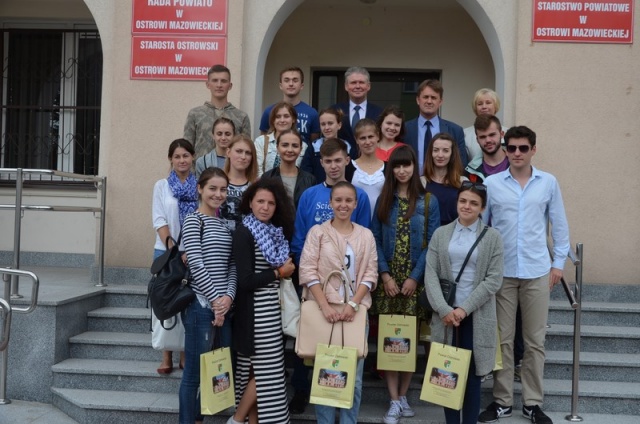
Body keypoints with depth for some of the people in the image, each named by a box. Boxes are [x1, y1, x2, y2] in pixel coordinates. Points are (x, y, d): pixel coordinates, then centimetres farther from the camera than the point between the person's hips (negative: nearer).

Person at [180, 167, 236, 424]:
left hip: (224, 306, 7)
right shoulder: (193, 220, -4)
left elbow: (232, 265, 9)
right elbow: (196, 265, -12)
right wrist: (215, 299, -13)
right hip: (201, 305, -7)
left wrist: (229, 296, -7)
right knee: (194, 372, 0)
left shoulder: (225, 224, 15)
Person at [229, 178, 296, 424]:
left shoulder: (275, 231, 11)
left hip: (271, 307, 7)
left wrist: (286, 271, -4)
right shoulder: (244, 233, -12)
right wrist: (279, 272, -9)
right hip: (255, 309, -7)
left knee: (260, 369, 10)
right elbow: (245, 280, -19)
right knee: (265, 369, -4)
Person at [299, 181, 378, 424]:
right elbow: (308, 271, -5)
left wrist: (353, 305, -10)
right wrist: (325, 306, -15)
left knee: (354, 377, 5)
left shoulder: (366, 235, 9)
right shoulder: (317, 232, 2)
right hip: (324, 310, -2)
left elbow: (370, 273, 3)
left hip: (356, 312, 2)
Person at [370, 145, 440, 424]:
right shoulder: (383, 200, 8)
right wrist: (385, 274, -8)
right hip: (387, 279, 1)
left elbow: (432, 243, -3)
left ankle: (403, 396, 15)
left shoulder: (428, 201, 2)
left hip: (415, 280, -1)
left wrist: (415, 277, -11)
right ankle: (394, 400, 3)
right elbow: (375, 240, 3)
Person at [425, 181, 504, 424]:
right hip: (445, 315, 2)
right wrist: (444, 309, -13)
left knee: (472, 375, 4)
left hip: (477, 316, -1)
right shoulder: (440, 234, 7)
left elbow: (494, 280, -5)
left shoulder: (493, 237, 2)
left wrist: (465, 308, -12)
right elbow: (430, 275, -1)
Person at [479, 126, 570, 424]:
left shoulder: (549, 183, 2)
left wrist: (559, 262, 5)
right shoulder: (491, 183, 0)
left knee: (535, 340, 7)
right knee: (502, 339, 6)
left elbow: (559, 224, 8)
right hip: (501, 272, 0)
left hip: (537, 272, 1)